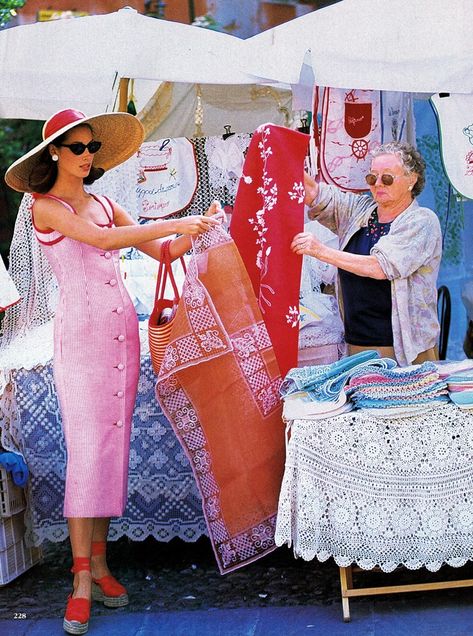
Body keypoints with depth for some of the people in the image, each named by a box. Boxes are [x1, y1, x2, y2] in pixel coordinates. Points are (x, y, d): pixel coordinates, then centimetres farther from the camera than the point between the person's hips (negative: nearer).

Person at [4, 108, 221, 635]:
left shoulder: (104, 205, 15)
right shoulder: (45, 207, -2)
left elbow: (161, 252, 12)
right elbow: (103, 239, -17)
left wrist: (196, 230, -5)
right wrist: (172, 223, -19)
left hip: (123, 330, 6)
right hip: (81, 331, -6)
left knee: (114, 446, 6)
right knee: (87, 449, -8)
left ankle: (98, 560, 14)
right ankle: (82, 579, -3)